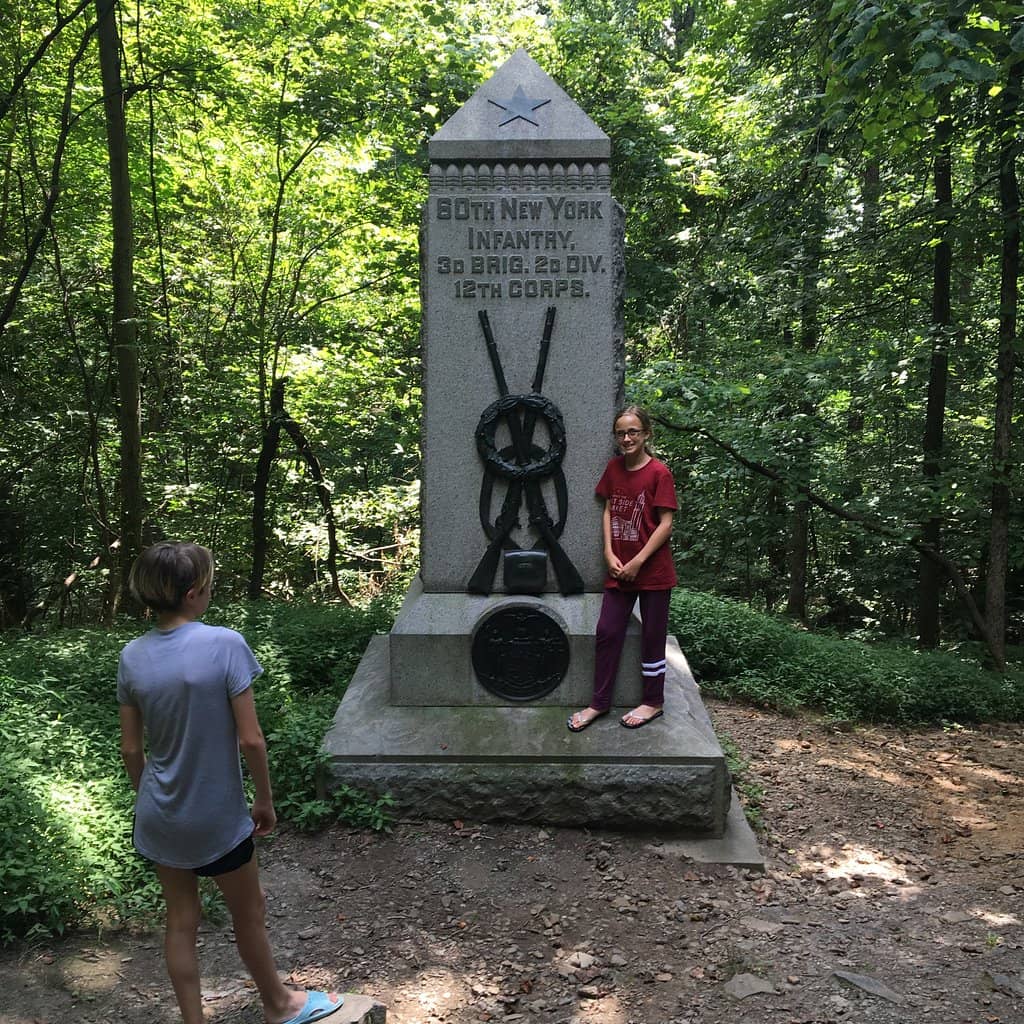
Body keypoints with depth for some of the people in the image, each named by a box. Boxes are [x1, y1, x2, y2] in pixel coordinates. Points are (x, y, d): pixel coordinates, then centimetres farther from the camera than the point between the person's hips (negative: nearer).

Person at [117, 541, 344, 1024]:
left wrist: (147, 798, 16)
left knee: (181, 921, 20)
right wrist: (265, 799, -5)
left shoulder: (133, 656, -8)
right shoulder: (224, 644, -23)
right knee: (248, 913, 19)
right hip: (215, 816, -4)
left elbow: (131, 749, 0)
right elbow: (250, 740, -20)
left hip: (159, 817, 4)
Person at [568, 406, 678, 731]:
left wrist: (637, 562, -15)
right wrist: (609, 554, -3)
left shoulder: (659, 473, -12)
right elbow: (608, 511, 9)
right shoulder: (613, 468, 5)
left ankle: (653, 702, 24)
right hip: (619, 569, 5)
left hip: (653, 570, -5)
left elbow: (665, 524, -13)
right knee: (607, 632, 7)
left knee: (652, 636, 8)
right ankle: (599, 702, 19)